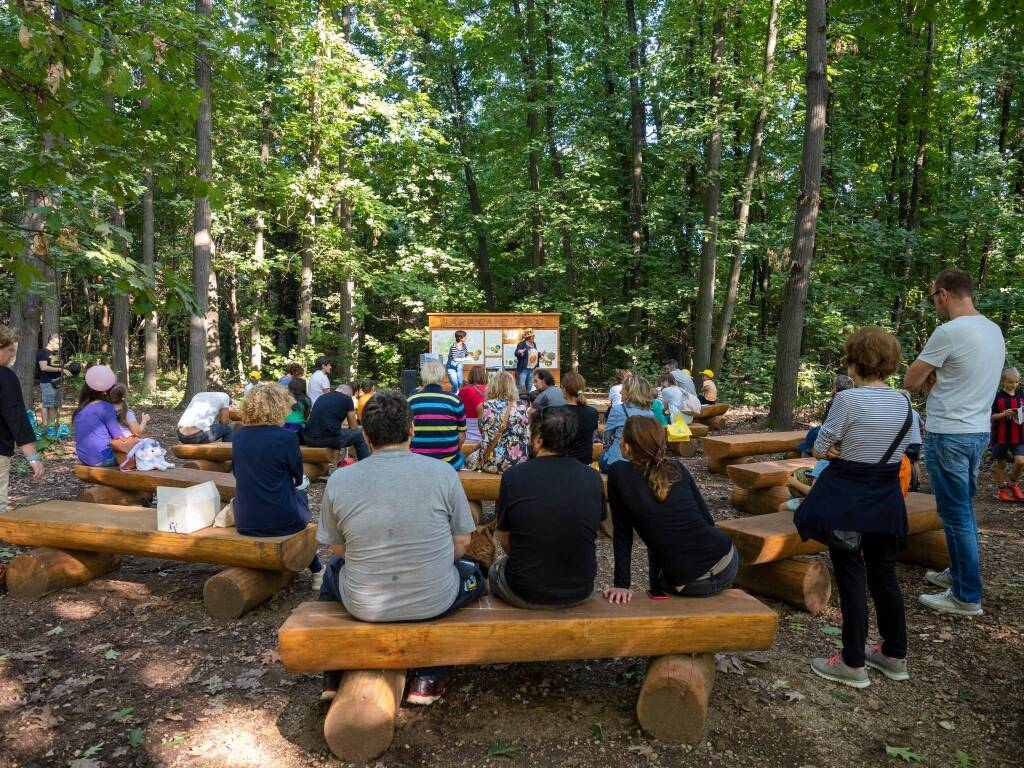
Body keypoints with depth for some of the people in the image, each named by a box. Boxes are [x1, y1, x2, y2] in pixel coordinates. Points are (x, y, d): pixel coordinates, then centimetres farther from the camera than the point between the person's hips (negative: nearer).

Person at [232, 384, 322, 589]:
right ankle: (316, 571, 38)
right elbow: (298, 478, -3)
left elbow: (237, 474, 13)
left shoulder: (238, 436, -1)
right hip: (282, 522, -4)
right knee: (301, 495, 28)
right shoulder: (286, 437, -16)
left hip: (244, 523, 5)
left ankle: (316, 571, 41)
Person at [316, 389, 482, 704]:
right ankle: (428, 678, 23)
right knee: (472, 572, 31)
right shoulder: (443, 473, -12)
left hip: (363, 606, 2)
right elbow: (462, 541, -4)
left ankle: (335, 672, 37)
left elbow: (338, 548, 2)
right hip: (435, 602, -1)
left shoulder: (338, 480, -9)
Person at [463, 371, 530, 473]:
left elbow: (482, 432, 4)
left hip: (494, 462, -3)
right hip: (520, 461, 3)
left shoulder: (486, 406, -6)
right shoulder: (521, 406, -1)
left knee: (469, 460, 28)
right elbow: (528, 436, 6)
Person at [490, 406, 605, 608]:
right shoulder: (593, 479, -8)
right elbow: (590, 535, 5)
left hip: (525, 594, -2)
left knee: (495, 570, 29)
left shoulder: (513, 476, -15)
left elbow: (505, 541, -4)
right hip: (581, 593, 3)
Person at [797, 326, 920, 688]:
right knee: (884, 575, 18)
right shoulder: (904, 402, 2)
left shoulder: (848, 400, -18)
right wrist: (858, 451, 4)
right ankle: (894, 655, 31)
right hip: (886, 501, 6)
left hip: (847, 502, -6)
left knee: (851, 578, 2)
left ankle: (853, 664, 12)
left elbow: (820, 449, -11)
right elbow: (908, 448, 12)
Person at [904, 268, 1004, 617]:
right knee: (963, 510, 19)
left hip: (949, 435, -9)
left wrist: (928, 379, 8)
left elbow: (910, 381, -11)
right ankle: (958, 573, 32)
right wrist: (936, 378, 3)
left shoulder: (949, 332, -19)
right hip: (979, 431, 9)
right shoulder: (994, 330, 8)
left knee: (956, 514, -1)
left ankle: (967, 596, 7)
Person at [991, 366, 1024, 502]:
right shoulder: (997, 398, -5)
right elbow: (991, 416, -6)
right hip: (1000, 436, -3)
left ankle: (1013, 483, 16)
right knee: (1001, 464, 8)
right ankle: (1001, 489, 22)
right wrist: (1004, 413, -22)